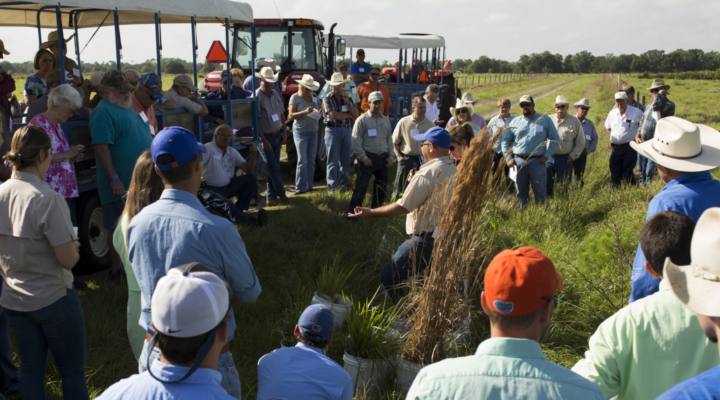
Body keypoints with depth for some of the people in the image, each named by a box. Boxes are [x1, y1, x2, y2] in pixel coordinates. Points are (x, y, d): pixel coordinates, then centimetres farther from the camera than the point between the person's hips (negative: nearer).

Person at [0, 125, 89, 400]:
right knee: (72, 371, 10)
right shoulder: (48, 199, -22)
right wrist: (74, 246, 0)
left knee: (31, 370, 17)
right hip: (53, 299, -6)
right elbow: (68, 259, -21)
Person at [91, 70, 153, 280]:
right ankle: (117, 267, 10)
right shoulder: (103, 112, -14)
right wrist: (114, 178, -26)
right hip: (121, 183, -9)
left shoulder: (127, 109, 16)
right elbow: (100, 147, -22)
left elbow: (143, 138, 26)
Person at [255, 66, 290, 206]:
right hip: (265, 137, -7)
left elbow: (281, 114, 18)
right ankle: (281, 194, 8)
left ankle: (272, 198, 16)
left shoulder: (275, 95, 9)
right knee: (273, 168, -6)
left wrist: (284, 132, 10)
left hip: (277, 136, 7)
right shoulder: (257, 96, -14)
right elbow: (256, 120, -16)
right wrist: (263, 139, -18)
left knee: (275, 168, 9)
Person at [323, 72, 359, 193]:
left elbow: (356, 115, 3)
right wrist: (349, 116, -3)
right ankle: (332, 188, 0)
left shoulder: (348, 98, 13)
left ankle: (344, 187, 13)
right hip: (333, 130, -4)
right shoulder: (327, 99, 0)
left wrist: (348, 102, -9)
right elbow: (333, 115, -14)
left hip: (347, 130, 4)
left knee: (345, 160, 6)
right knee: (333, 161, -3)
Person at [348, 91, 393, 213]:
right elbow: (356, 141, -7)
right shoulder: (362, 120, -3)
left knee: (382, 189, 11)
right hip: (368, 159, -5)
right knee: (361, 189, -8)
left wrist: (390, 157, 8)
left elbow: (389, 140, 19)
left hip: (383, 159, 6)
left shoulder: (386, 120, 14)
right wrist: (364, 158, -12)